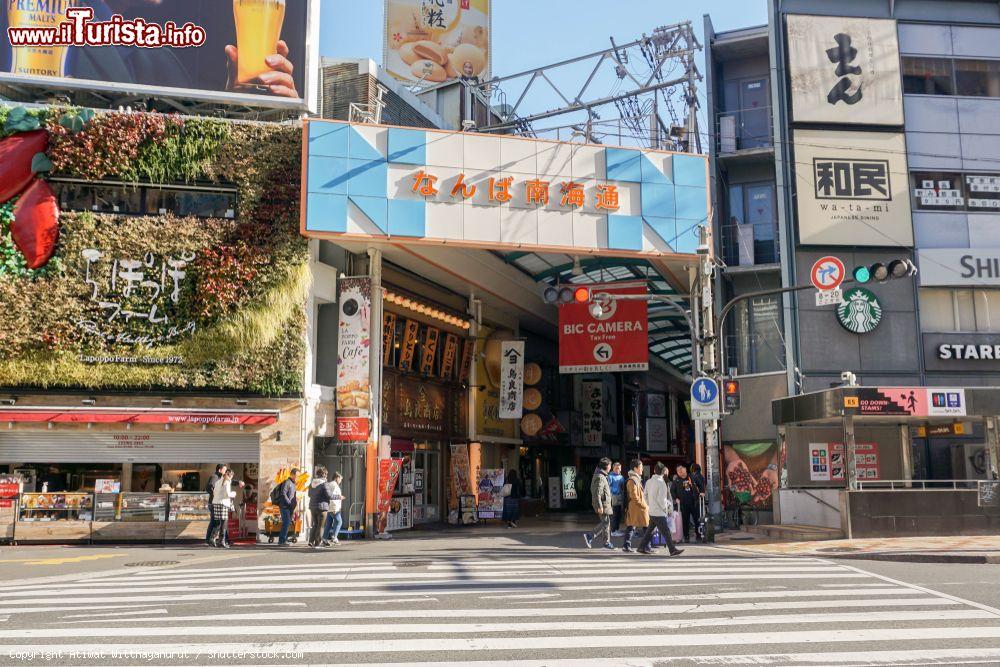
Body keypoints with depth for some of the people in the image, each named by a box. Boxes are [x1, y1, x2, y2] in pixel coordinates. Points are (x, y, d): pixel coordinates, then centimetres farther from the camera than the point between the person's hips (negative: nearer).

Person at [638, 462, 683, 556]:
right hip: (659, 512, -8)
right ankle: (673, 550, -2)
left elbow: (645, 495, 13)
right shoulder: (661, 482, -16)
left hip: (651, 511, 8)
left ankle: (643, 547, 20)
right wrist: (665, 508, -6)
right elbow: (661, 499, -19)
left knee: (650, 530, 17)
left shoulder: (649, 481, 7)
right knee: (666, 532, -4)